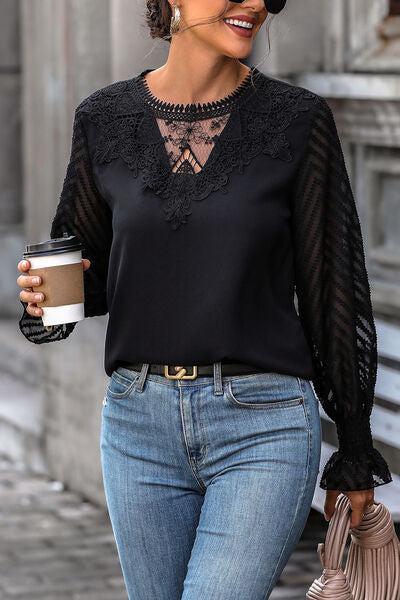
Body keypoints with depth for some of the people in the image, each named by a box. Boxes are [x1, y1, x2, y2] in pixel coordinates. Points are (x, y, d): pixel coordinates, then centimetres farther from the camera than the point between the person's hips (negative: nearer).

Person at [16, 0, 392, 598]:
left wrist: (355, 455, 4)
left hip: (263, 422, -3)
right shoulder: (105, 118, 3)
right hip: (139, 420, 3)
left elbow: (331, 290, 1)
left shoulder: (298, 119, -3)